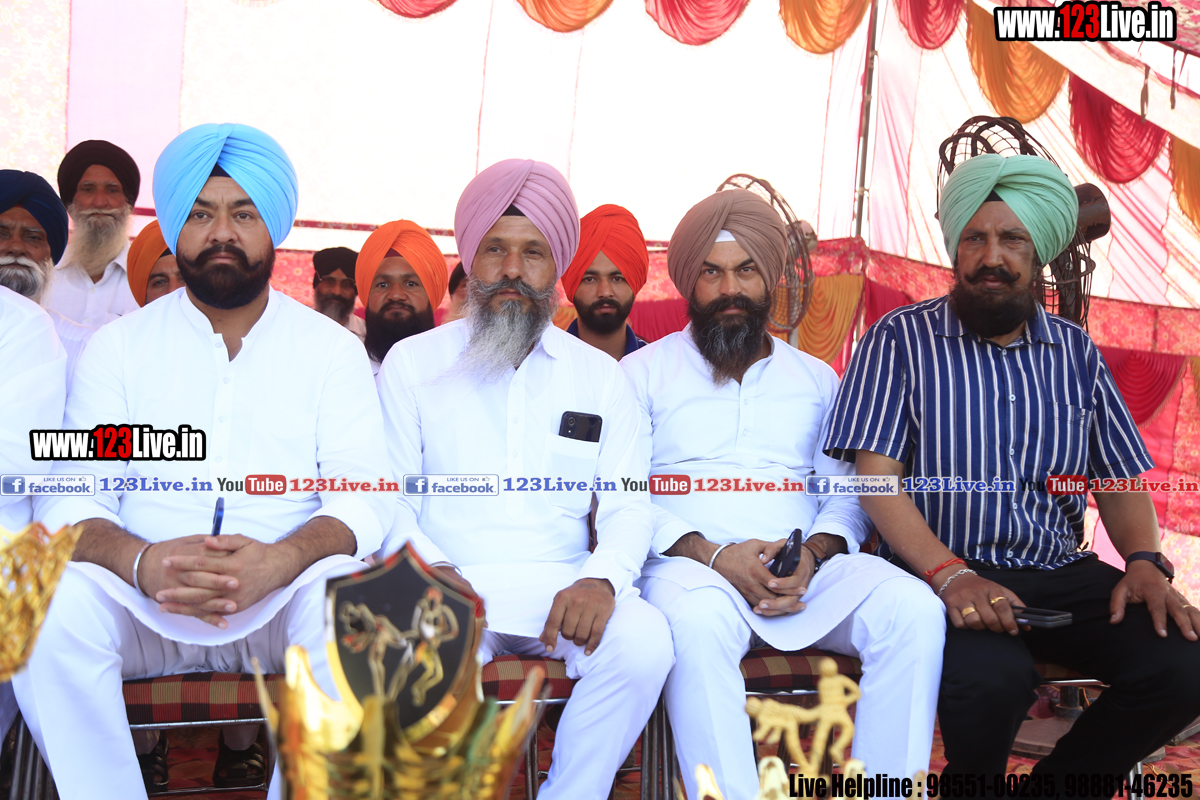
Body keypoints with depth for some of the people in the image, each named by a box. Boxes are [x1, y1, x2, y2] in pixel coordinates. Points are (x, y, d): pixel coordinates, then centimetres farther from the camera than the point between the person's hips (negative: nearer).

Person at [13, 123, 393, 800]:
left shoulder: (332, 348, 7)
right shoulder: (118, 345, 9)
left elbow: (366, 497, -3)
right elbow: (71, 499, 0)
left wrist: (281, 559, -25)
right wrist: (142, 560, -23)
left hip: (281, 603, 0)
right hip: (145, 605, 1)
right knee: (56, 603, -29)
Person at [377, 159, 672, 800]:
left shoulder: (599, 376, 14)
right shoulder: (411, 362, 11)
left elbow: (628, 504, 6)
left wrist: (603, 577, -15)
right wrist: (432, 572, -16)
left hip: (562, 585, 2)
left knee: (643, 641, -28)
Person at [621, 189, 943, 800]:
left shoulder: (816, 379, 23)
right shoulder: (643, 372, 13)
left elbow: (847, 494, 14)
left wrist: (814, 553, -10)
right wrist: (712, 555, -15)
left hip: (808, 567, 3)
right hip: (689, 562, -3)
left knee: (914, 610, -25)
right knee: (699, 620, -38)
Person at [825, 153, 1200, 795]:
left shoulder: (1076, 352, 15)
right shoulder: (901, 339, 1)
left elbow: (1119, 479, 15)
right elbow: (876, 476, -8)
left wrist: (1144, 561, -6)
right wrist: (949, 574, -22)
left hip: (1063, 575, 5)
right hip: (945, 572, -4)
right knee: (990, 676, -33)